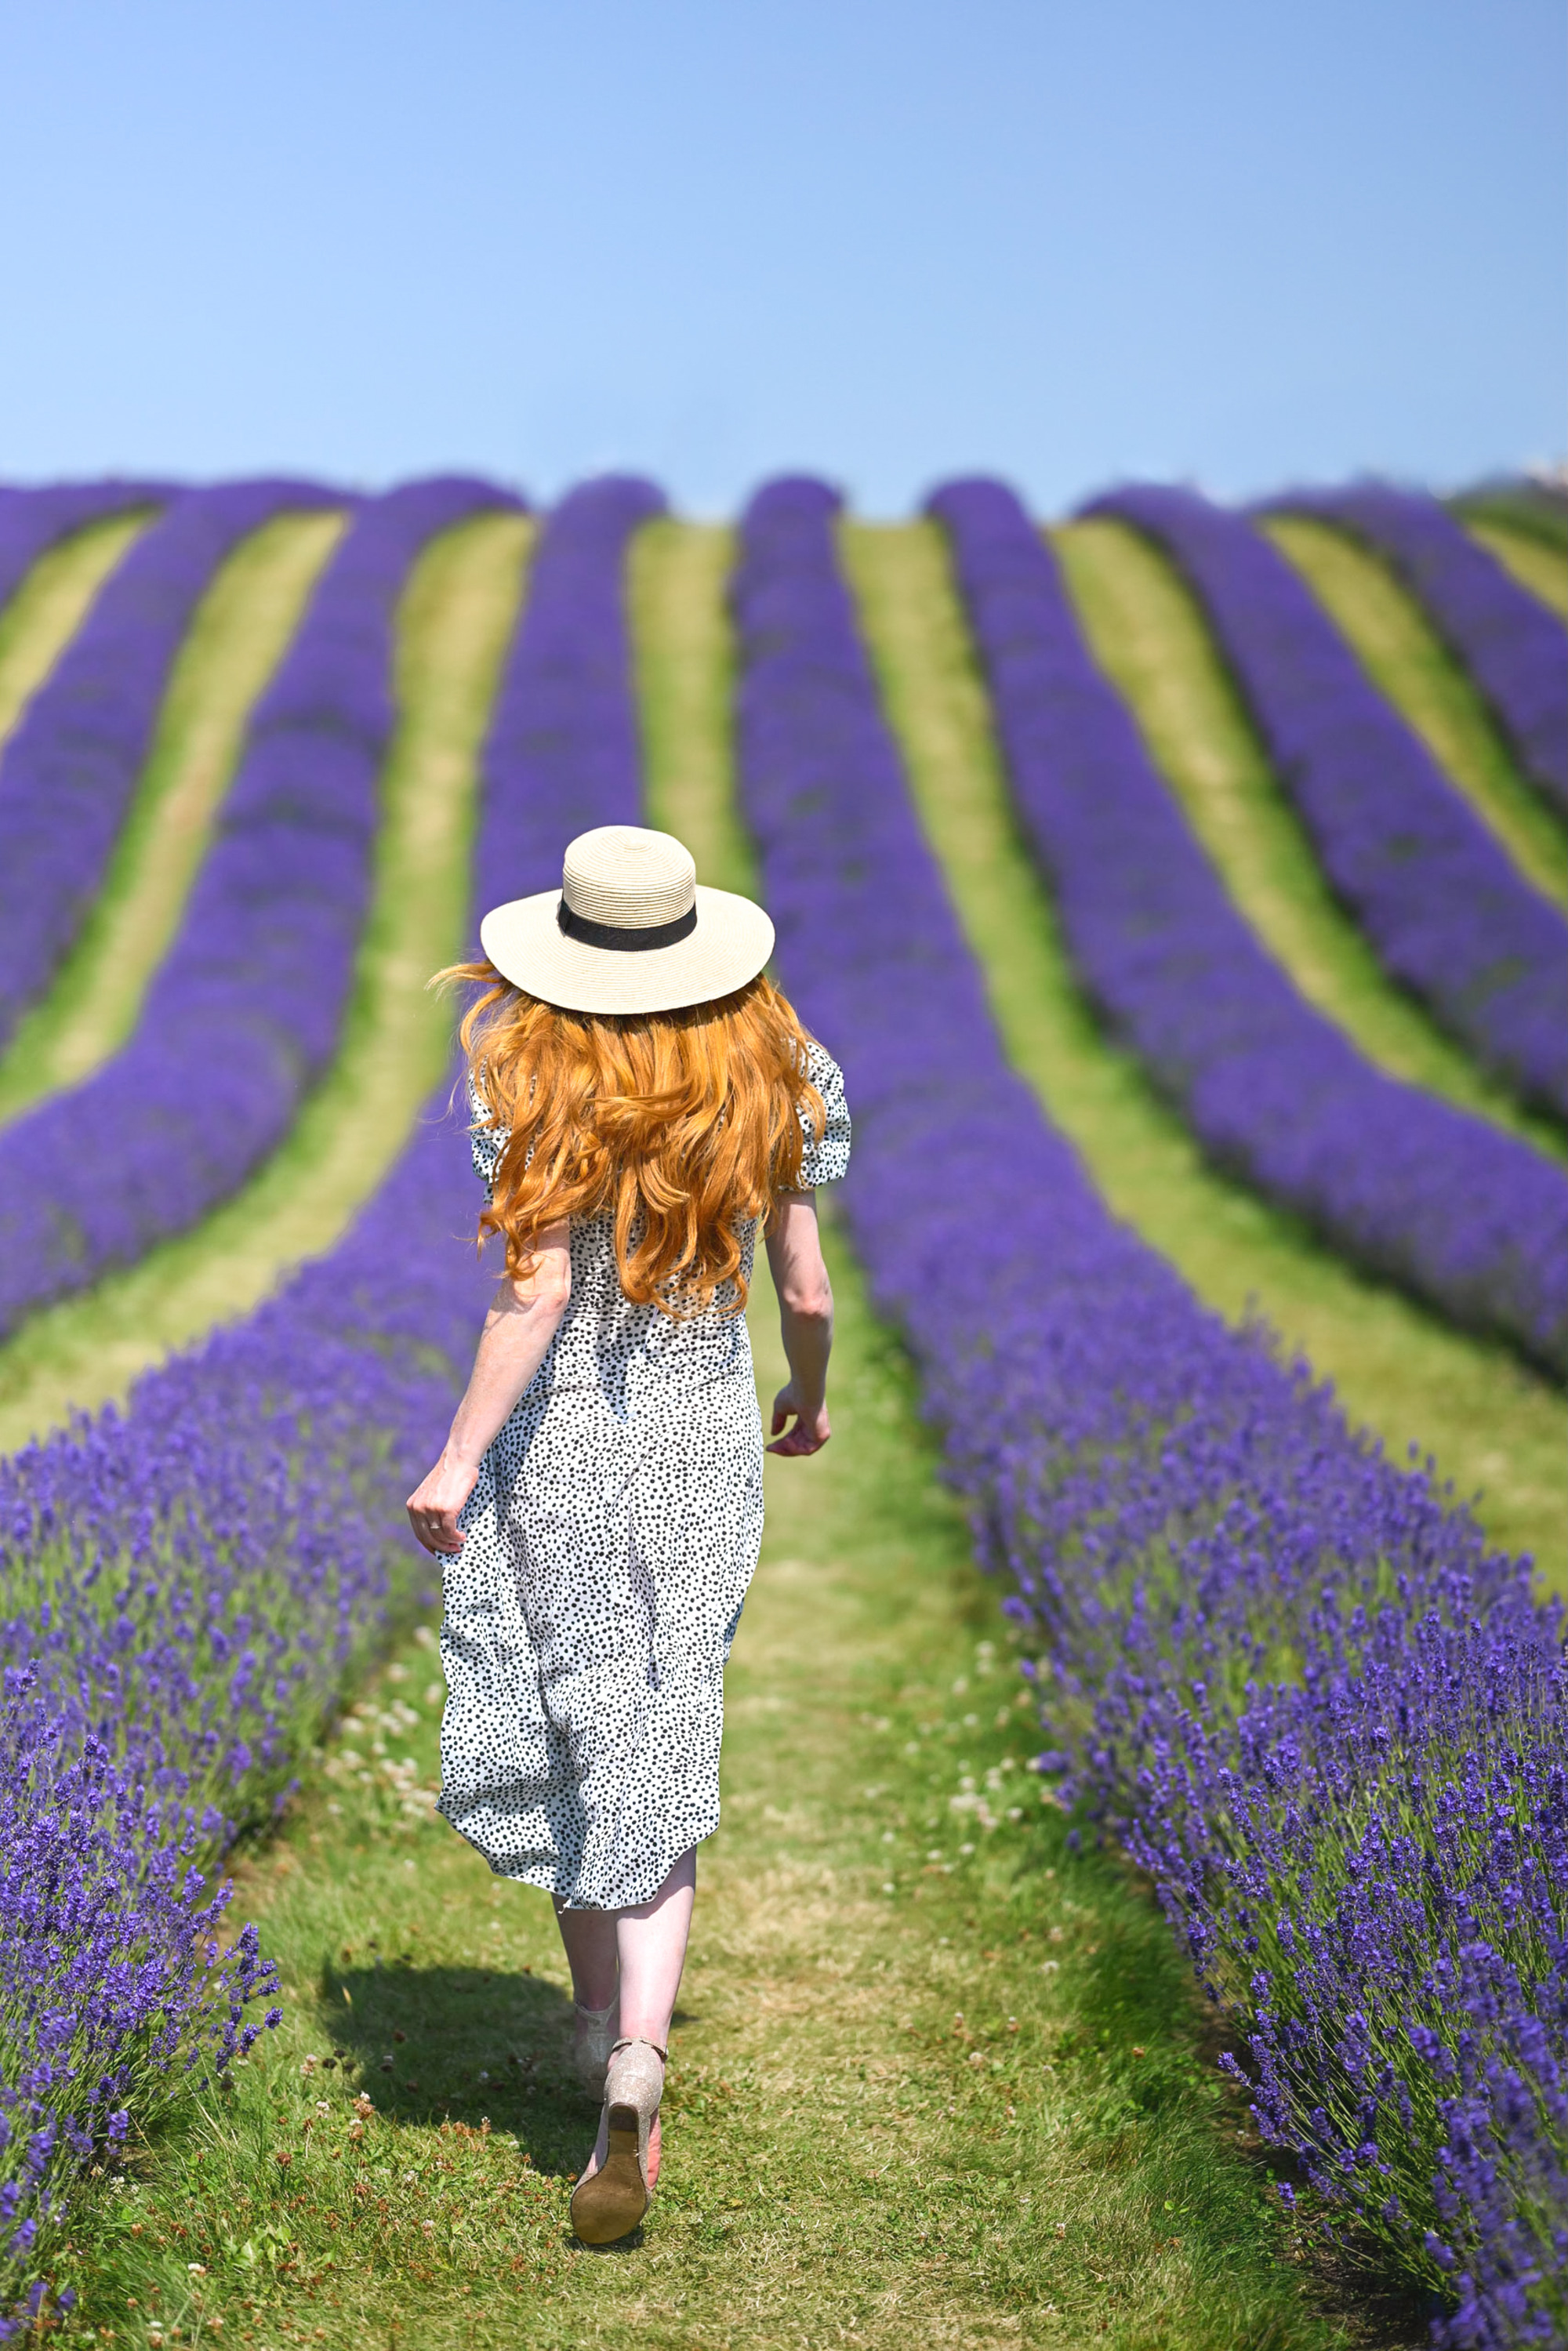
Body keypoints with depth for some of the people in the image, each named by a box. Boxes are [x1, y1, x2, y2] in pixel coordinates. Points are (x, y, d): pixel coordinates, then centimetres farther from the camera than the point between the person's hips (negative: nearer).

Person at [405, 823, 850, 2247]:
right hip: (706, 1445, 2)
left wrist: (460, 1456, -17)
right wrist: (812, 1400, 21)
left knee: (569, 1730, 17)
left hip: (560, 1442, -2)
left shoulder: (541, 1082, -12)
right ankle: (638, 2054, -17)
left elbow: (538, 1288, -20)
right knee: (658, 1767, 2)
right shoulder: (770, 1086, -2)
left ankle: (602, 2022, 32)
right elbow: (809, 1295, 1)